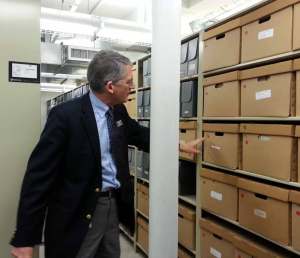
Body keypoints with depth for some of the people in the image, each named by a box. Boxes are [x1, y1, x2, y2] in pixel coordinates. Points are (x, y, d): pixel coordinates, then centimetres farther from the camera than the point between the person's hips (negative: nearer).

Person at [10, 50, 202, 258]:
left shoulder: (118, 111, 2)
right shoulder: (65, 115, -19)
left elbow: (140, 135, 20)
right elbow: (39, 175, -18)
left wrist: (180, 145, 20)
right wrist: (25, 239, -17)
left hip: (114, 204, 7)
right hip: (78, 213, -6)